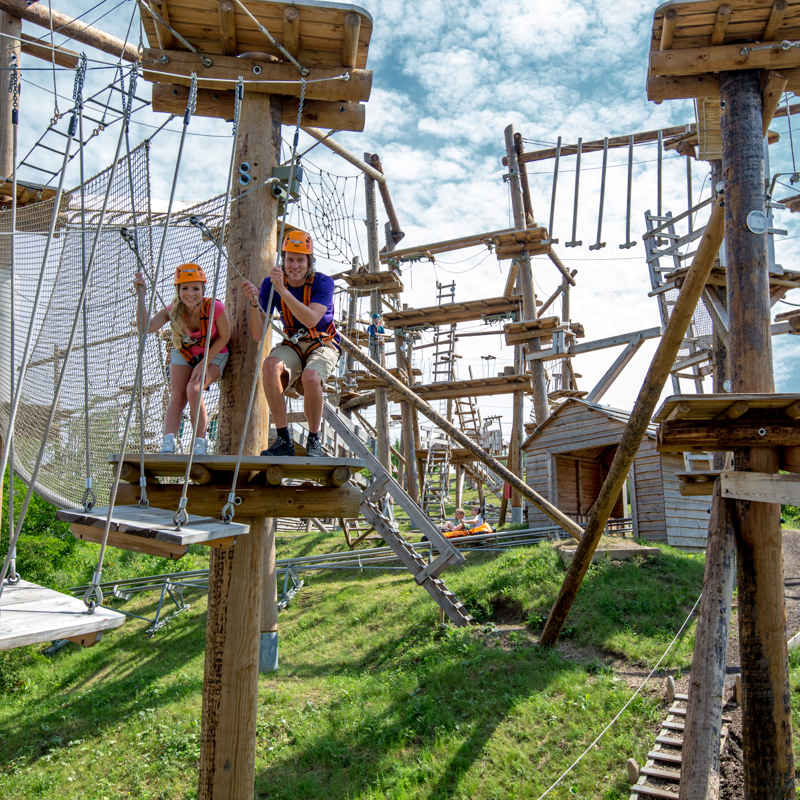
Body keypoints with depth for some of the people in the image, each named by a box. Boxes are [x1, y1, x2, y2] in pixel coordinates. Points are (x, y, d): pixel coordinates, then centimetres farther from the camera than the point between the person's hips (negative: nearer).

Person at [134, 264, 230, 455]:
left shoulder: (215, 308, -29)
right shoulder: (172, 310, -22)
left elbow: (224, 337, -14)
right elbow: (145, 328, -35)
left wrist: (203, 363, -18)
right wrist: (141, 295, -40)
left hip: (213, 355, -3)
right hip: (183, 353, 3)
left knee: (193, 390, -27)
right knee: (177, 397, -18)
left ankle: (200, 443, -15)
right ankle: (168, 444, -23)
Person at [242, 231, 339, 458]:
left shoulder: (323, 283, -13)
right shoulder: (271, 284, -5)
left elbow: (311, 320, -32)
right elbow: (258, 335, -10)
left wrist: (283, 291, -38)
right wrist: (254, 303, -26)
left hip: (323, 345, -3)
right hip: (292, 345, 3)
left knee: (310, 377, -36)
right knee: (270, 366, -32)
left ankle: (314, 441, -12)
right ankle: (283, 440, -23)